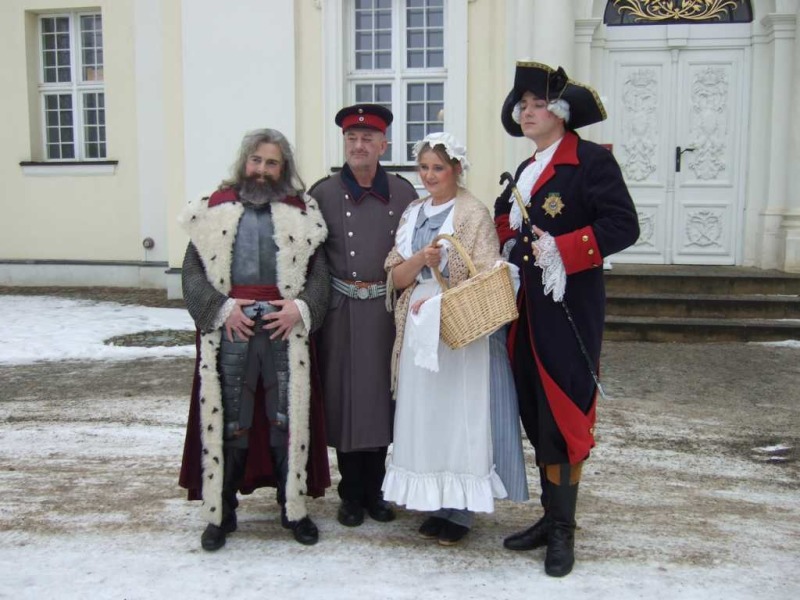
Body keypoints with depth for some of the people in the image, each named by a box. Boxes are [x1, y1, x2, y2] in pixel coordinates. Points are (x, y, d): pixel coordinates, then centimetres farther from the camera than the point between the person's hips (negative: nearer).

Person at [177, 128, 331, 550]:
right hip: (230, 330, 0)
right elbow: (193, 271, 3)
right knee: (229, 423, 5)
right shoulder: (214, 210, 7)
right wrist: (221, 307, -11)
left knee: (288, 420, 6)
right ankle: (221, 512, 19)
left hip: (285, 330, 1)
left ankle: (293, 507, 21)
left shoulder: (301, 214, 9)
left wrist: (301, 308, -11)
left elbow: (319, 273, 6)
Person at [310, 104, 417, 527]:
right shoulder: (323, 193, 1)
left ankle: (375, 490, 24)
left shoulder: (403, 192, 6)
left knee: (381, 396, 8)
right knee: (344, 398, 4)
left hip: (387, 310, 2)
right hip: (342, 312, -1)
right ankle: (352, 495, 19)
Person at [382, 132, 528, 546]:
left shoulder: (474, 214, -6)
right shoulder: (412, 214, 12)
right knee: (422, 414, 8)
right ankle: (435, 503, 20)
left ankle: (461, 509, 12)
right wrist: (422, 258, -13)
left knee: (458, 413, 0)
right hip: (418, 327, 6)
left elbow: (485, 279, -11)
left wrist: (439, 300, -17)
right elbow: (397, 277, 6)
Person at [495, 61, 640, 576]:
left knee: (563, 418, -3)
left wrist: (563, 251, -21)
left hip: (570, 312, -8)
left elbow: (623, 225, -15)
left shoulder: (592, 160, -7)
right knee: (536, 418, 12)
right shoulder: (525, 170, 17)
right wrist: (507, 232, 10)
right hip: (528, 314, 8)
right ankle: (551, 516, 25)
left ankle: (564, 530, 10)